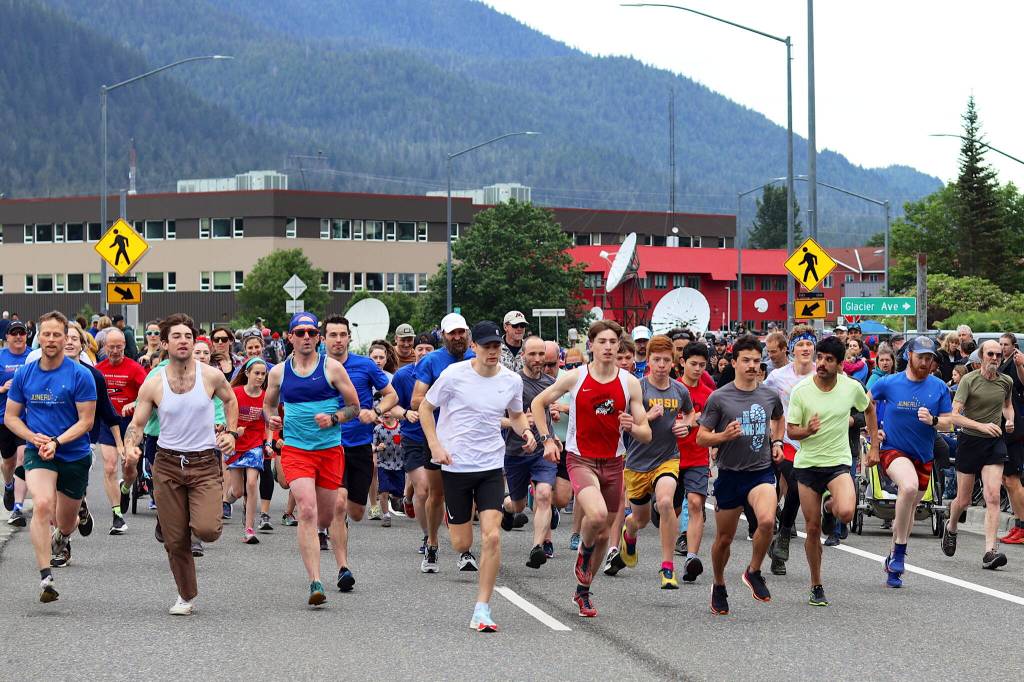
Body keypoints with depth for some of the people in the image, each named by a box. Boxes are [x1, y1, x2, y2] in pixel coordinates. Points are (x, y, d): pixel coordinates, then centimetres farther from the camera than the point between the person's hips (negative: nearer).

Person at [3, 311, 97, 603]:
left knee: (66, 521, 15)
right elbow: (11, 417, 7)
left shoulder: (80, 375, -9)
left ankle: (61, 536, 55)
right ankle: (46, 578, -28)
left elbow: (86, 420, -8)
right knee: (42, 504, -27)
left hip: (74, 455, 0)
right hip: (37, 452, 0)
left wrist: (56, 442, -21)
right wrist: (34, 437, -11)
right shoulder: (24, 374, 0)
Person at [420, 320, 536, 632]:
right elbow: (425, 407, 3)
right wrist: (435, 446, -9)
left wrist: (526, 432, -2)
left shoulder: (512, 380, 1)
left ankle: (482, 610, -7)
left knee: (492, 537, -14)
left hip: (491, 467, 2)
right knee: (462, 544, 3)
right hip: (455, 466, -2)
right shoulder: (454, 375, -9)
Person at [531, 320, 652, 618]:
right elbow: (538, 404, 8)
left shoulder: (630, 383, -1)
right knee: (597, 514, -29)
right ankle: (583, 555, 4)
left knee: (603, 532, 10)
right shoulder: (575, 378, -6)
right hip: (580, 459, -3)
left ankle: (583, 591, 29)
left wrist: (632, 428, -22)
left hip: (613, 462, 3)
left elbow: (646, 435, 0)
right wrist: (547, 439, 0)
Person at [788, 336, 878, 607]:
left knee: (846, 512, -27)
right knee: (812, 529, 3)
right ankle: (816, 587, 20)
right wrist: (807, 431, -25)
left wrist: (874, 446, 14)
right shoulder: (801, 391, -8)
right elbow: (791, 431, -3)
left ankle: (830, 507, 12)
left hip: (839, 462, 0)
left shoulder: (852, 387, -5)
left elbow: (869, 409, 16)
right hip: (807, 463, 0)